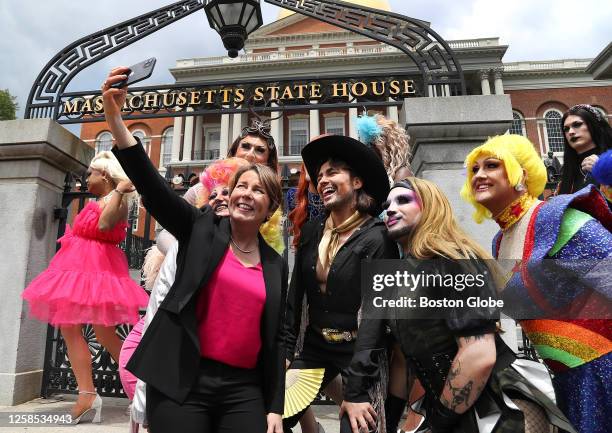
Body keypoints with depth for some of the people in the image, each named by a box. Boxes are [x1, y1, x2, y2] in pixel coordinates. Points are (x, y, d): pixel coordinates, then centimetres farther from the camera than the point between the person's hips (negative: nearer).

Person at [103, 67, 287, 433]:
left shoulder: (276, 266, 7)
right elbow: (151, 185, -14)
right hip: (182, 381, -2)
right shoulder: (202, 228, 1)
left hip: (244, 390, 3)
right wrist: (115, 117, -26)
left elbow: (275, 339, 9)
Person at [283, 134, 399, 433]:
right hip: (315, 348, 5)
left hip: (359, 351, -5)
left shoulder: (377, 237, -15)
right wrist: (285, 352, 3)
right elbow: (294, 297, 5)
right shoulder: (311, 232, 1)